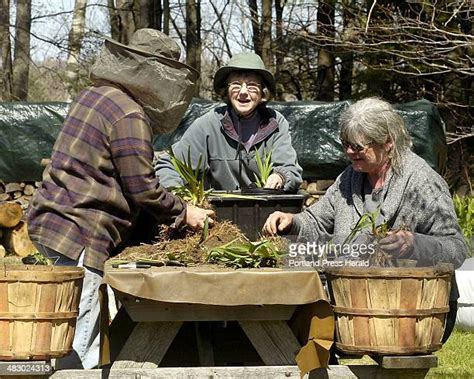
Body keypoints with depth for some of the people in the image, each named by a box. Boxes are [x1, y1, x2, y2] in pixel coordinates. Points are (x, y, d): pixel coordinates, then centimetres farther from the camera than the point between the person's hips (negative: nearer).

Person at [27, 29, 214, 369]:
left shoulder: (94, 96, 17)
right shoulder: (130, 115, -14)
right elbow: (142, 188, -13)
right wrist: (183, 213, 3)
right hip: (82, 234, -10)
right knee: (80, 352, -9)